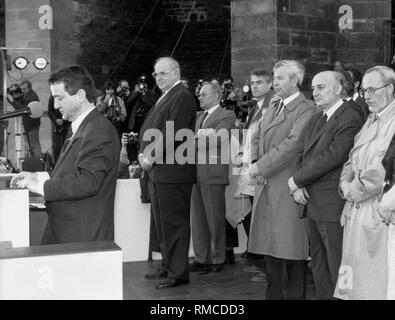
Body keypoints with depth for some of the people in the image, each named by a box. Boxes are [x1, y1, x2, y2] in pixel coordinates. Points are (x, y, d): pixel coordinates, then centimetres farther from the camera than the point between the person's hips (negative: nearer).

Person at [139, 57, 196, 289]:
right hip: (158, 172, 10)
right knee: (162, 223, 16)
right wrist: (143, 154, 3)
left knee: (175, 223, -3)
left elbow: (173, 133, -19)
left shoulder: (182, 97, -11)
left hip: (173, 172, -10)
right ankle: (168, 266, 27)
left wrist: (152, 157, -15)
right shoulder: (165, 97, 20)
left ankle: (179, 273, 4)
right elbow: (148, 128, 19)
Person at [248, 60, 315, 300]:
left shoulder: (306, 109, -11)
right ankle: (274, 294, 27)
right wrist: (255, 162, 4)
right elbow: (258, 137, 23)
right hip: (267, 186, 9)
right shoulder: (274, 106, 17)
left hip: (288, 186, -8)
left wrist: (261, 166, -16)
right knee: (269, 244, 15)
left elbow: (292, 144, -20)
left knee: (291, 245, -2)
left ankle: (295, 295, 10)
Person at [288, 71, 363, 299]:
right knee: (318, 262, 17)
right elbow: (303, 154, 15)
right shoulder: (316, 119, 17)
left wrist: (298, 179, -12)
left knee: (337, 266, -3)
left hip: (333, 205, -9)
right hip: (312, 203, 9)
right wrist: (298, 186, -2)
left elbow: (332, 157, -20)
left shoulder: (350, 119, -12)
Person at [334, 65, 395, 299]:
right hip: (356, 210, 8)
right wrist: (346, 183, 1)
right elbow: (353, 159, 19)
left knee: (375, 283, -2)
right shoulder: (371, 120, 17)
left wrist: (355, 190, -9)